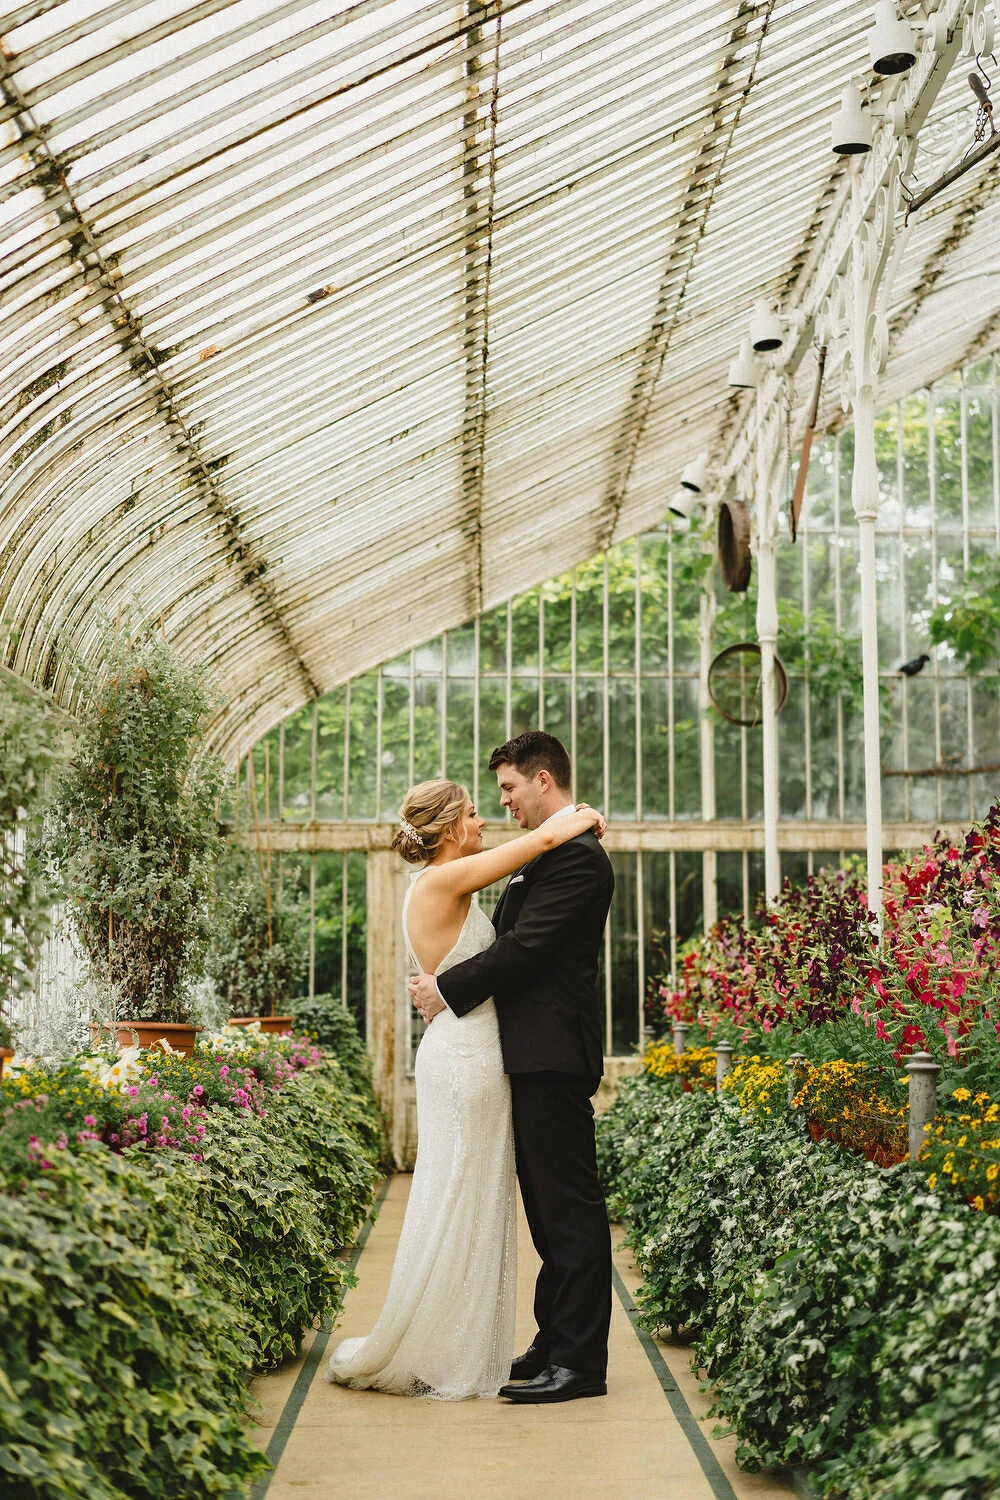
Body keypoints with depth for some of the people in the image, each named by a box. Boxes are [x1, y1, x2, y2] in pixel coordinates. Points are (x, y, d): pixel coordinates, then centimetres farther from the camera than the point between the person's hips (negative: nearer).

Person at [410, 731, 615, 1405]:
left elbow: (524, 946, -19)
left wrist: (447, 990, -12)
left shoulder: (575, 854, -14)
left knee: (570, 1207, -5)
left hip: (554, 1053, -11)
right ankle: (555, 1343, 23)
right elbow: (516, 940, 19)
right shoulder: (556, 851, 19)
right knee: (548, 1204, 14)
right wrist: (446, 984, 9)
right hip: (539, 1052, 11)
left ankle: (580, 1361, 1)